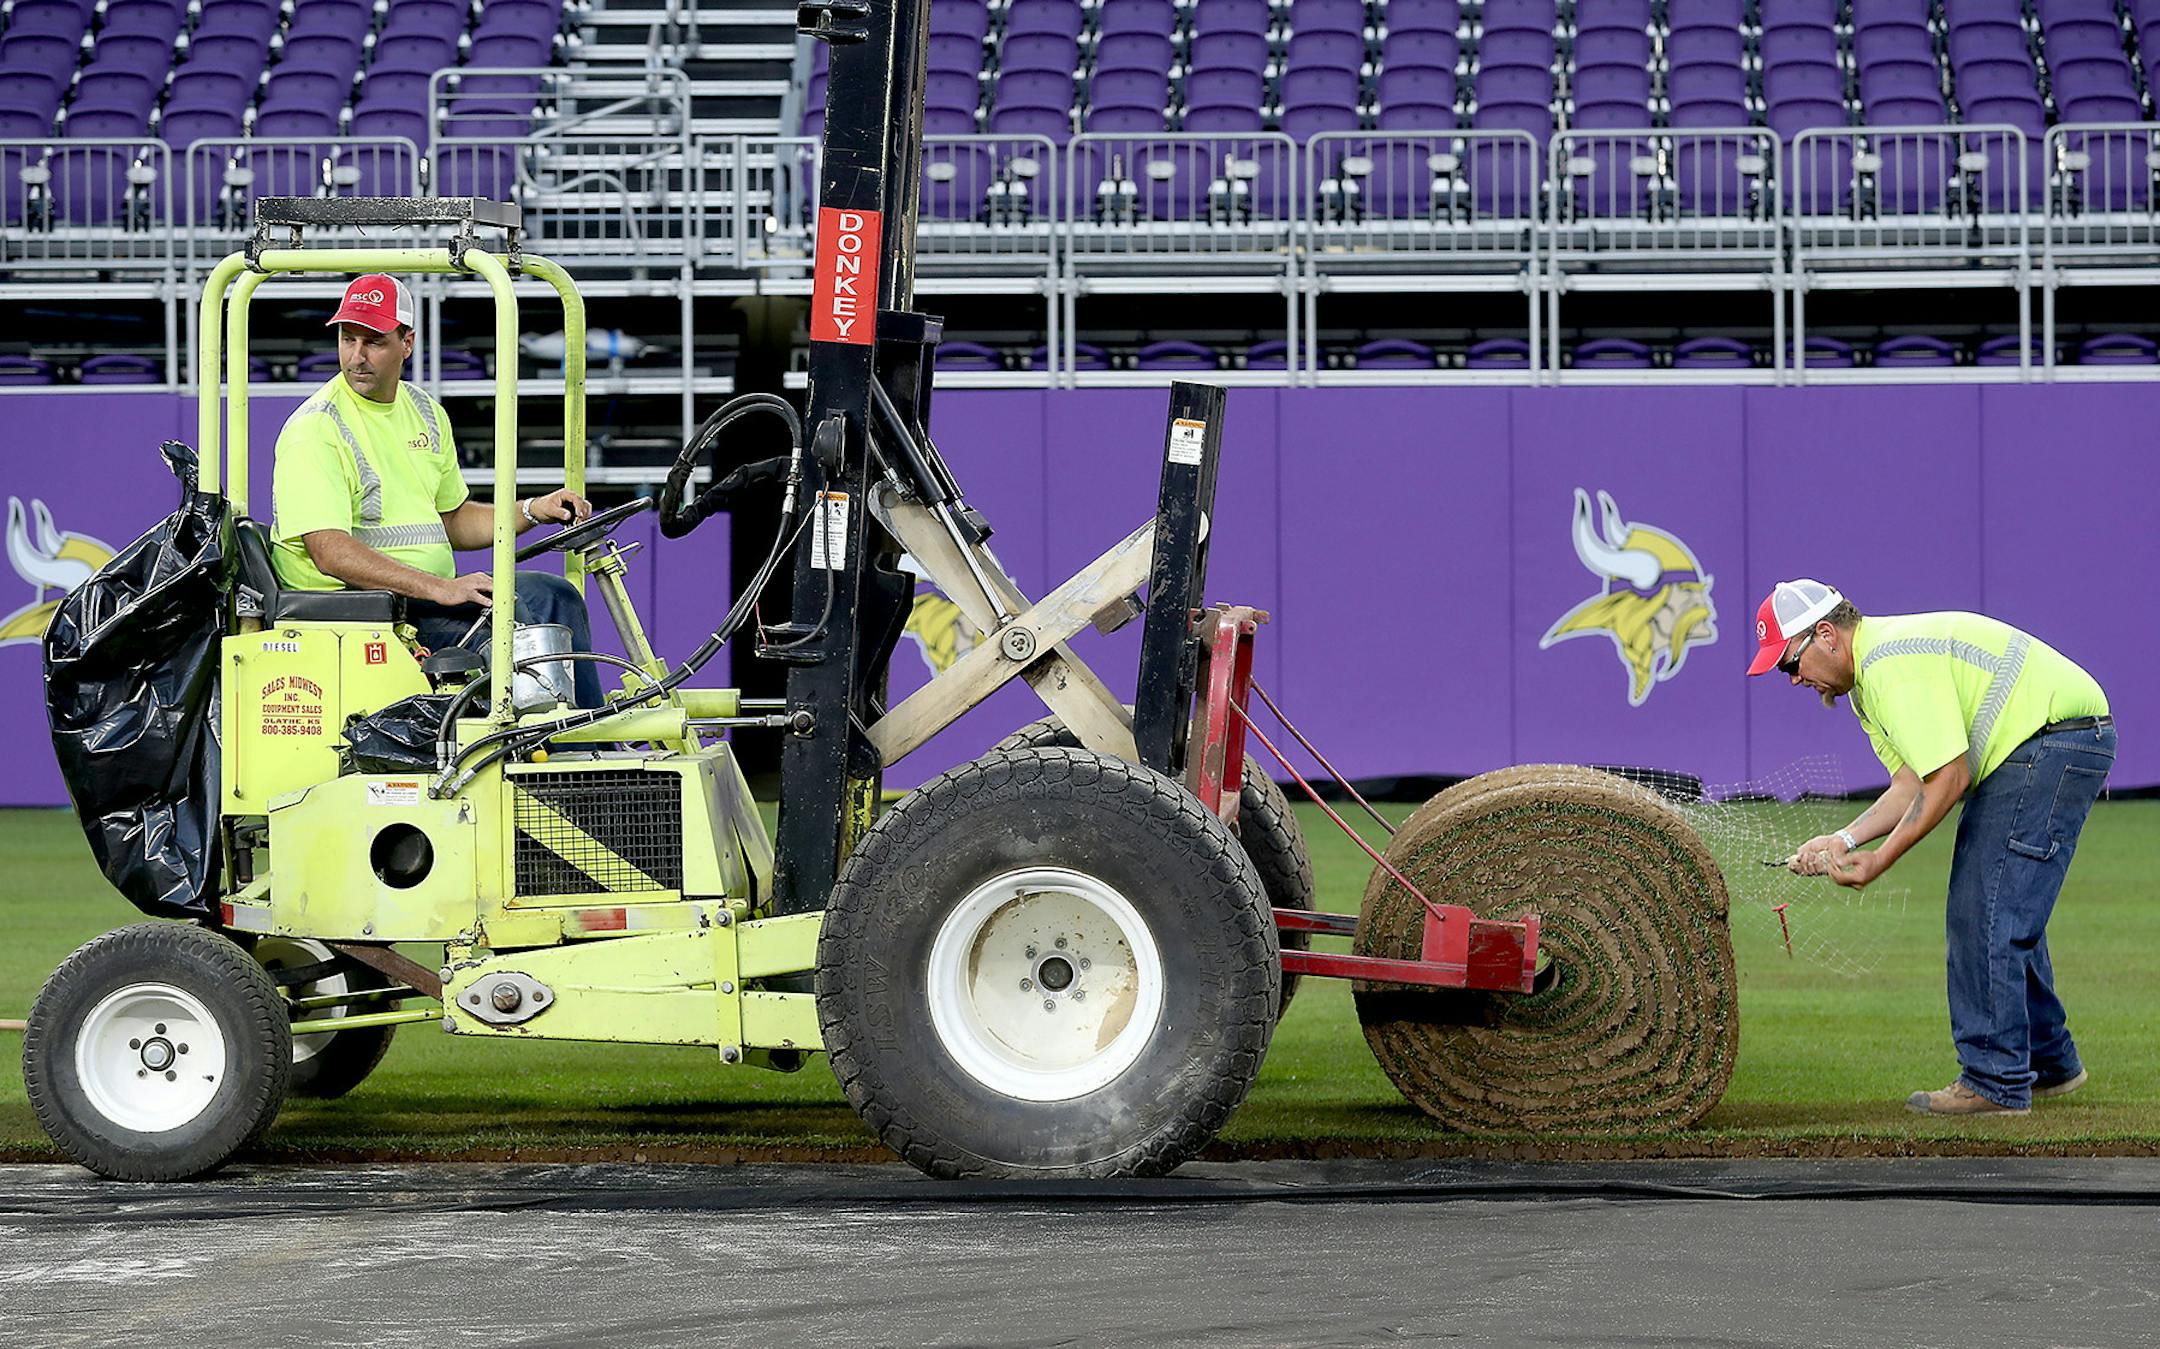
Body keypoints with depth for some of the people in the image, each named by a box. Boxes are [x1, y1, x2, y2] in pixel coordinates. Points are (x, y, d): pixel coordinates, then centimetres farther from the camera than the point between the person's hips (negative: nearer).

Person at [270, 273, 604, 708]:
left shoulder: (426, 412, 14)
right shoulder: (315, 429, -13)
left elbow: (452, 520, 25)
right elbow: (330, 552, -24)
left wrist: (532, 511, 7)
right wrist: (439, 588, -30)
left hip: (434, 592, 9)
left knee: (553, 595, 4)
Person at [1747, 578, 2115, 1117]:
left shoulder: (1893, 664, -21)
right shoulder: (1869, 675, 13)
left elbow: (1949, 778, -23)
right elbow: (1912, 783, 10)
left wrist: (1879, 861, -16)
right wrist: (1843, 841, -3)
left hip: (2056, 739, -11)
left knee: (1986, 915, -11)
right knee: (2002, 910, 16)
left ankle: (1996, 1083, -7)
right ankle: (2049, 1062, 27)